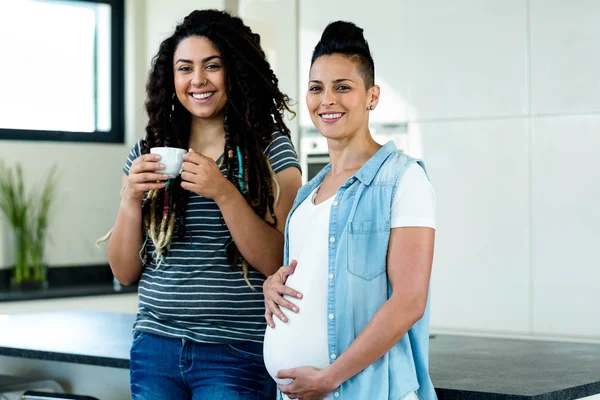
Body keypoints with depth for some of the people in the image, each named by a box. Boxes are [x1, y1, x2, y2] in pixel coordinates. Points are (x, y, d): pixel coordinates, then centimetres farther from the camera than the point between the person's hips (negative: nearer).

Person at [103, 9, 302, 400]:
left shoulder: (270, 149, -3)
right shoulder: (148, 152, 7)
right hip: (156, 348, 4)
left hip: (237, 353, -3)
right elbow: (125, 272, 7)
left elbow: (279, 264, -10)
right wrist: (131, 199, -9)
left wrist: (224, 193, -20)